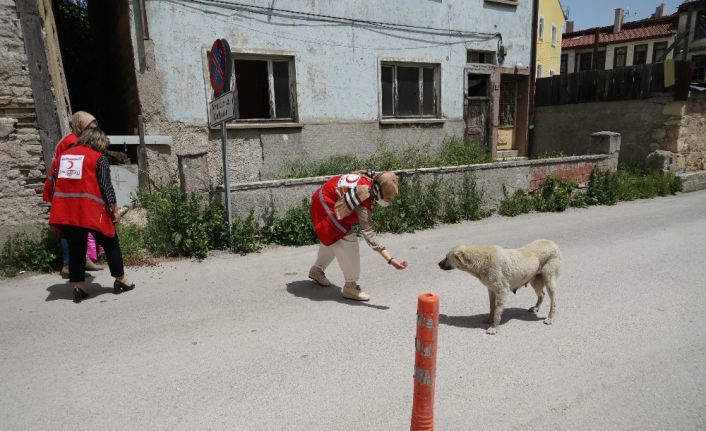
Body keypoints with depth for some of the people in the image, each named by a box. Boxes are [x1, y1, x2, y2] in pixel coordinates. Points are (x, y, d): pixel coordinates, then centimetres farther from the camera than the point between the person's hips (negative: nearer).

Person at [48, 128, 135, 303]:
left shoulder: (64, 155, 16)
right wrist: (114, 209, -2)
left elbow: (56, 182, 16)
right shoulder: (98, 157, -1)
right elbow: (106, 186, -8)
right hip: (90, 210, -5)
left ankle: (79, 287, 14)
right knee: (110, 243, 11)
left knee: (75, 249, 13)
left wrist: (62, 207, 20)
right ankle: (120, 280, 19)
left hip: (65, 210, 5)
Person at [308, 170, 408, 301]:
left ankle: (317, 270, 46)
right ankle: (350, 286, -5)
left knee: (332, 239, 24)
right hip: (326, 207, -10)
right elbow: (369, 233, -40)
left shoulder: (369, 179, -15)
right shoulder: (363, 202, -35)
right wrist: (390, 259, -44)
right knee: (348, 241, -14)